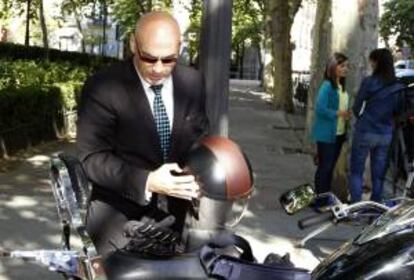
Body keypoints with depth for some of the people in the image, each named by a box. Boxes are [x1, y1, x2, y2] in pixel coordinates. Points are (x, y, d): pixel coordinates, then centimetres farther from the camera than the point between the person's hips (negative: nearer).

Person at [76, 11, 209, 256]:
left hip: (170, 208, 4)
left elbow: (200, 135, 10)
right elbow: (92, 158, -19)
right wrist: (147, 182, -32)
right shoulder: (102, 88, -18)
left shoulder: (192, 82, -2)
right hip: (117, 211, -4)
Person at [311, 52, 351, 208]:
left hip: (339, 134, 8)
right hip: (326, 134, -8)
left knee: (331, 166, 15)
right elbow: (320, 109, -22)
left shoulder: (342, 86, 10)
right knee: (324, 167, -1)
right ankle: (319, 201, 7)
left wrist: (347, 114, -4)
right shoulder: (327, 86, -16)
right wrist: (339, 113, -20)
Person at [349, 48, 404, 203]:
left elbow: (356, 108, -2)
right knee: (379, 175, 11)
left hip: (365, 132, -4)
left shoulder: (369, 81, -11)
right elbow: (398, 112, 8)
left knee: (356, 171, 7)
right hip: (386, 135, 4)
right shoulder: (398, 87, 0)